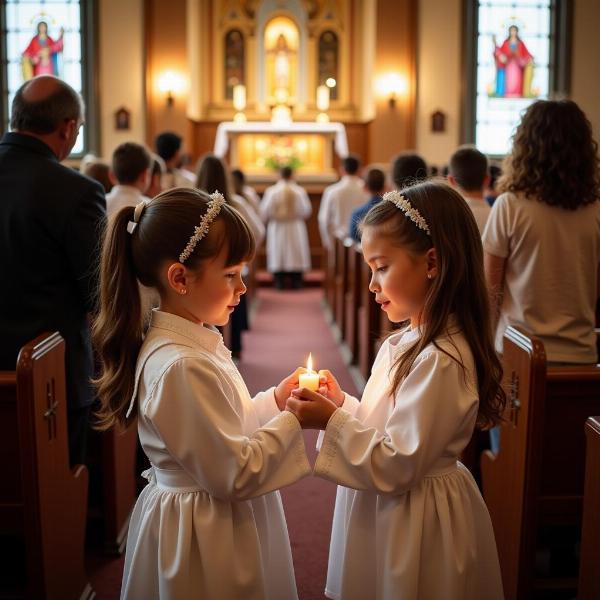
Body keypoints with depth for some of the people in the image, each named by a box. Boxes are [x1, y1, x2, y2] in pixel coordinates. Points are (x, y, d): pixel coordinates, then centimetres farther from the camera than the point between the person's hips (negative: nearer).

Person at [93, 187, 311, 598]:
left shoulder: (194, 340, 1)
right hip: (205, 538, -9)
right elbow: (236, 475, -25)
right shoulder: (182, 366, -28)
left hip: (209, 515, 9)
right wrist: (294, 420, -18)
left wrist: (275, 400, 0)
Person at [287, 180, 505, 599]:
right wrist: (342, 404, -3)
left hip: (416, 518, -9)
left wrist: (331, 422, -23)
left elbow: (397, 468, -24)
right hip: (391, 512, 9)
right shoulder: (409, 342, 4)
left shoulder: (439, 360, -26)